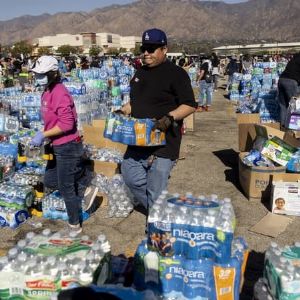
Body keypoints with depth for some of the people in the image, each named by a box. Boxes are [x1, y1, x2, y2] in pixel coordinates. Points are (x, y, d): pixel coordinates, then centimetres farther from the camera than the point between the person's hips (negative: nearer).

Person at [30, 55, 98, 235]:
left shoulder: (59, 93, -20)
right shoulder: (47, 92, 9)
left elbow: (67, 123, -26)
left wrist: (43, 135, -21)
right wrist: (44, 136, 6)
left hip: (68, 147, -10)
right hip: (59, 147, 10)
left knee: (66, 188, 4)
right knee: (49, 181, 21)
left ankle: (75, 226, 23)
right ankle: (86, 191, 29)